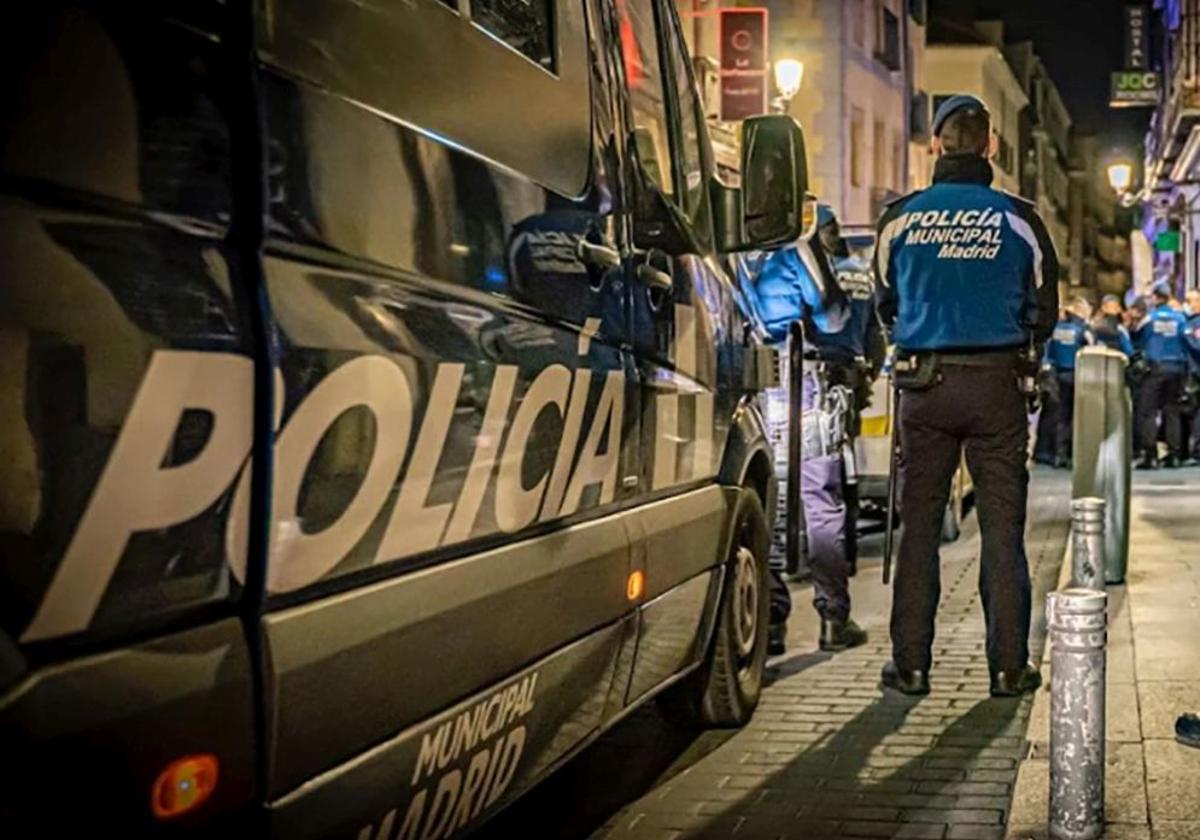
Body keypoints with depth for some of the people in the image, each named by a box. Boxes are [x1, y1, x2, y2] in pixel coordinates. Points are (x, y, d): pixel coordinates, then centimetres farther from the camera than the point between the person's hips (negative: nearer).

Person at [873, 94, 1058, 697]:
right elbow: (1043, 314, 8)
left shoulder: (900, 217, 0)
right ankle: (1008, 666, 9)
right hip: (997, 383, -1)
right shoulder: (1018, 220, -2)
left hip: (923, 383, 1)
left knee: (918, 525, 8)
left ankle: (911, 664, 10)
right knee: (1002, 525, 6)